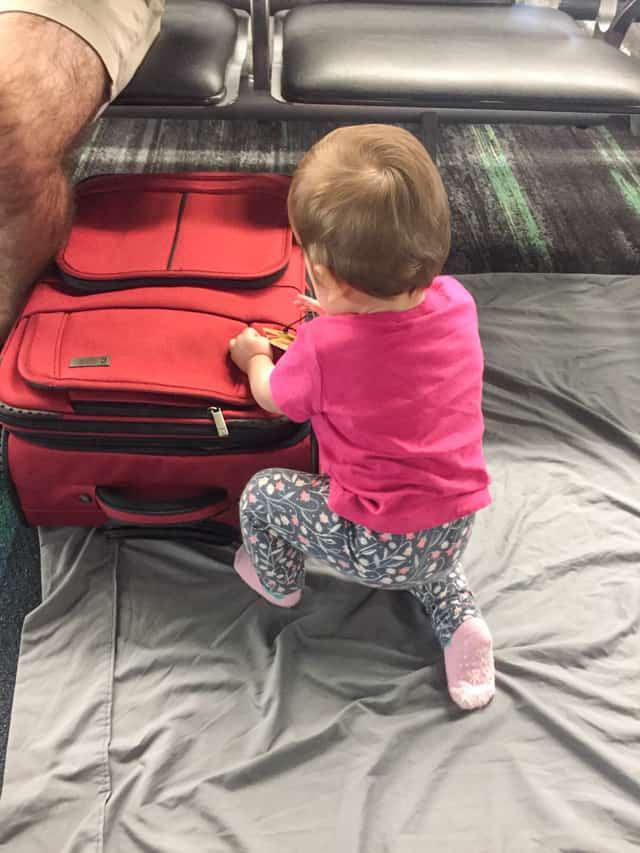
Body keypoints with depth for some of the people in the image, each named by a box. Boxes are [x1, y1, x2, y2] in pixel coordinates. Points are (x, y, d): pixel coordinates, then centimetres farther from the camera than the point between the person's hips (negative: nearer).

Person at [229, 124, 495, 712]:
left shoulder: (322, 348, -25)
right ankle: (457, 617, 19)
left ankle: (278, 583, 39)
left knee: (263, 493, 15)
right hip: (454, 531, 6)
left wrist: (255, 358, 18)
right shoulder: (456, 302, -12)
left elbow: (273, 398, 0)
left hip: (375, 547, -5)